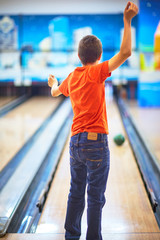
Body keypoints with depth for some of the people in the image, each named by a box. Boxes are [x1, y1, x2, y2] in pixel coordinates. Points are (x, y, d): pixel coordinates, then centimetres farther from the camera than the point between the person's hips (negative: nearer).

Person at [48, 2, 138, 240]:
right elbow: (125, 52, -23)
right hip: (96, 141, -7)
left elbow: (55, 92, 32)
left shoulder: (70, 78, 9)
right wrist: (127, 21, -20)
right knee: (95, 197, 1)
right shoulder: (95, 73, -12)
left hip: (75, 142, 7)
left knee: (76, 193, 17)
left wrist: (53, 83, 54)